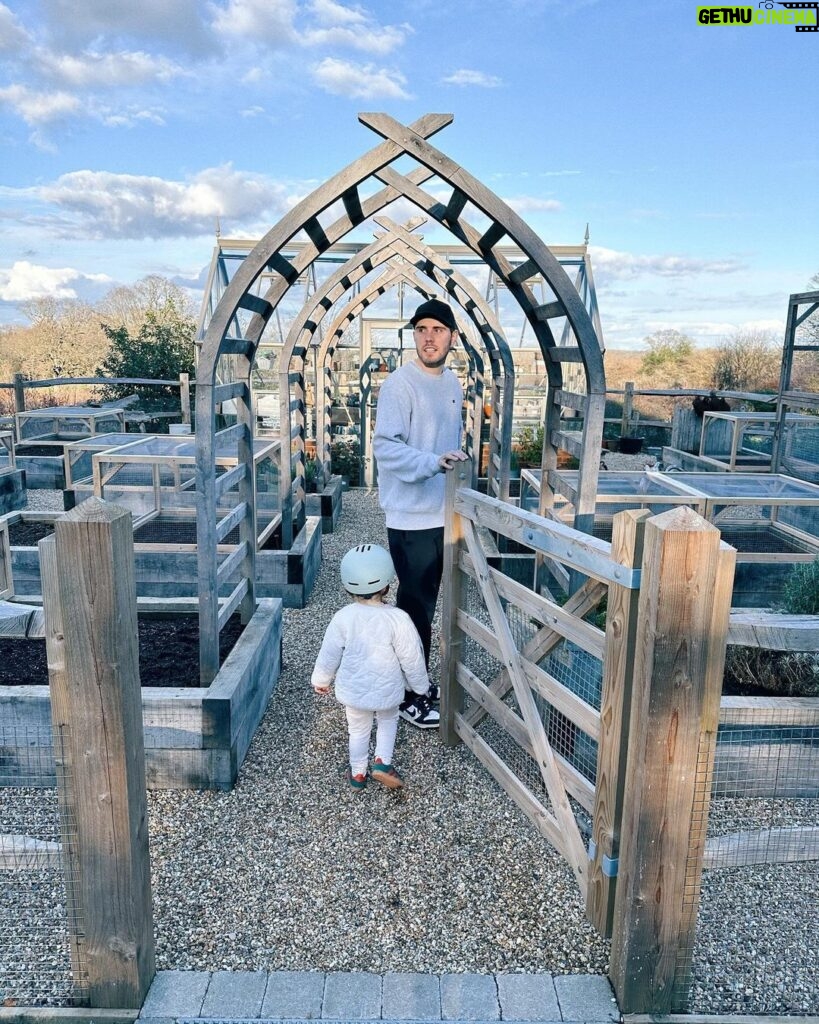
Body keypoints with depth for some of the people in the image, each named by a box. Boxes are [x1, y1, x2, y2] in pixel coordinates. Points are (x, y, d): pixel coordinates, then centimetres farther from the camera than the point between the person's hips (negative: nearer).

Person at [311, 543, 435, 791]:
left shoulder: (343, 618, -17)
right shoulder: (398, 619, -22)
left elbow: (329, 655, -5)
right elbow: (412, 658, -11)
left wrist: (321, 680, 13)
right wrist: (420, 685, 6)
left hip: (353, 691, 1)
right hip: (387, 690, -1)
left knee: (358, 730, 23)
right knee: (388, 720, 27)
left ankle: (358, 774, 35)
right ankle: (382, 762, 15)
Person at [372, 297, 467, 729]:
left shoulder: (453, 383, 11)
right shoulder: (400, 384, -14)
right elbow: (385, 446, -22)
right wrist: (434, 462, -34)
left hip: (443, 515, 8)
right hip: (412, 518, -8)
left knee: (425, 604, 18)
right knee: (416, 607, 0)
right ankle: (408, 697, 15)